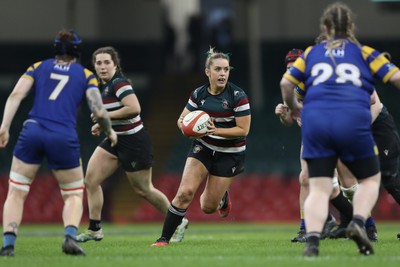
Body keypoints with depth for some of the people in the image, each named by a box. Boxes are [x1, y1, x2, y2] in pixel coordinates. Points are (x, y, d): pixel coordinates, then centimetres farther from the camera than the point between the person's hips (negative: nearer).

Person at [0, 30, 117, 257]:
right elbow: (99, 112, 3)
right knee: (74, 196, 16)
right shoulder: (85, 75, 12)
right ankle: (70, 237, -11)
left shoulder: (38, 67, 16)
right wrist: (109, 132, 21)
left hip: (32, 132, 1)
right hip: (64, 138, -1)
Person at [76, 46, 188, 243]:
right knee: (91, 180, -3)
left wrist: (106, 116, -21)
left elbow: (134, 108, -29)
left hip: (133, 141, -9)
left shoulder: (118, 83, -18)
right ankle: (94, 230, 3)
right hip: (115, 140, 9)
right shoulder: (103, 85, 10)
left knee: (143, 190, 3)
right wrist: (101, 123, 10)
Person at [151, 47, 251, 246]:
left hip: (230, 154, -2)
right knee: (185, 192, -18)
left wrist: (216, 130, -30)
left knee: (208, 207, 2)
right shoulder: (199, 94, -5)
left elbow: (243, 130, -17)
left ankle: (223, 197, 41)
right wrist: (184, 124, -20)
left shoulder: (238, 96, -17)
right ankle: (164, 239, -8)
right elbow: (183, 119, 5)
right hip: (203, 148, 2)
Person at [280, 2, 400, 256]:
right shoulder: (365, 52, 16)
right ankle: (358, 222, -9)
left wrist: (293, 107, 33)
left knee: (319, 188, 5)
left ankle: (313, 240, -18)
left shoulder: (312, 52, 21)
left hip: (315, 120, 2)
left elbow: (286, 83, 14)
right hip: (353, 120, -2)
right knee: (370, 179, 17)